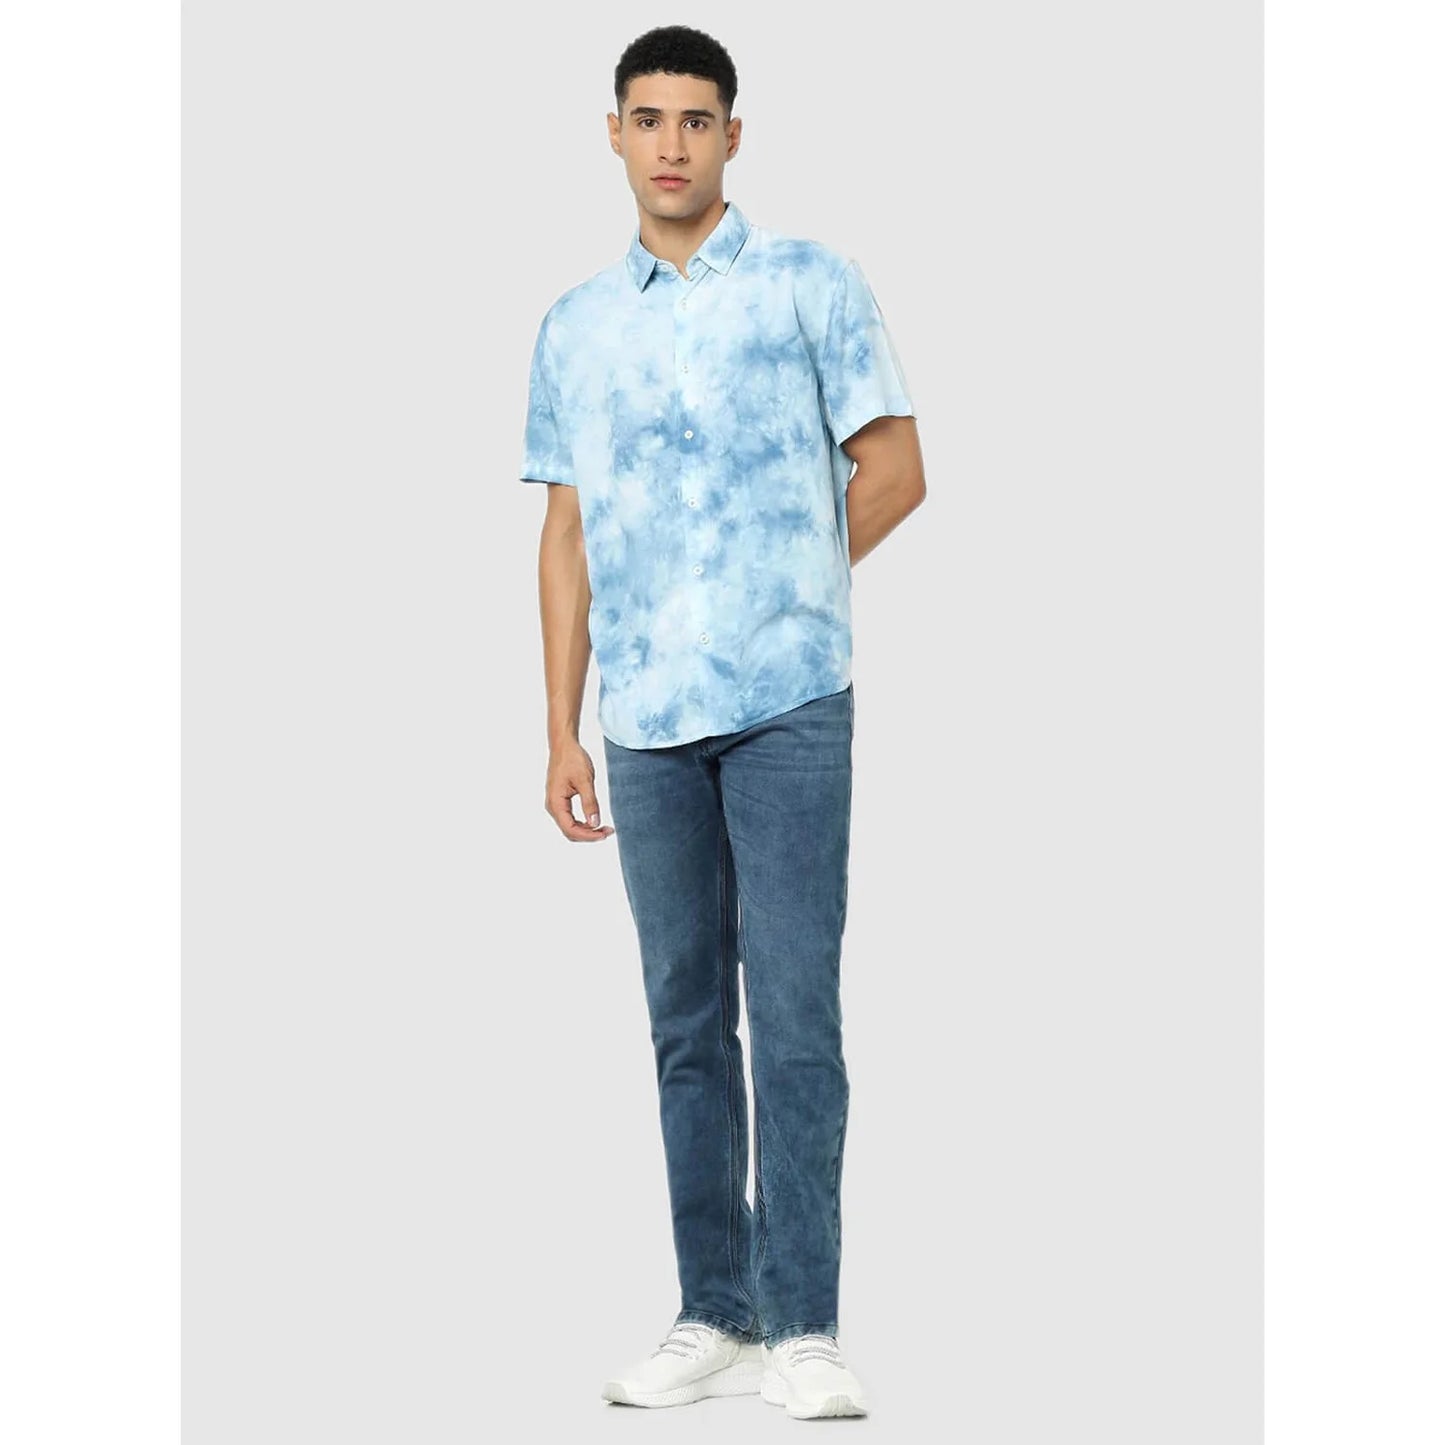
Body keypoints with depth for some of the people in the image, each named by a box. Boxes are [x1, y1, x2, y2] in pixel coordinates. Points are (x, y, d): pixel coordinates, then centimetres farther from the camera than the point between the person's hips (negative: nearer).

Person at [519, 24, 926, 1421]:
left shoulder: (810, 283, 3)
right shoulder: (574, 327, 13)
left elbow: (896, 469, 4)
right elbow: (567, 536, 13)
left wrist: (785, 581, 2)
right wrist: (563, 731, 8)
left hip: (787, 700, -4)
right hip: (646, 717, 4)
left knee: (793, 1012, -6)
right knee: (687, 1023, 8)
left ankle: (801, 1325, -3)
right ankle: (714, 1316, 15)